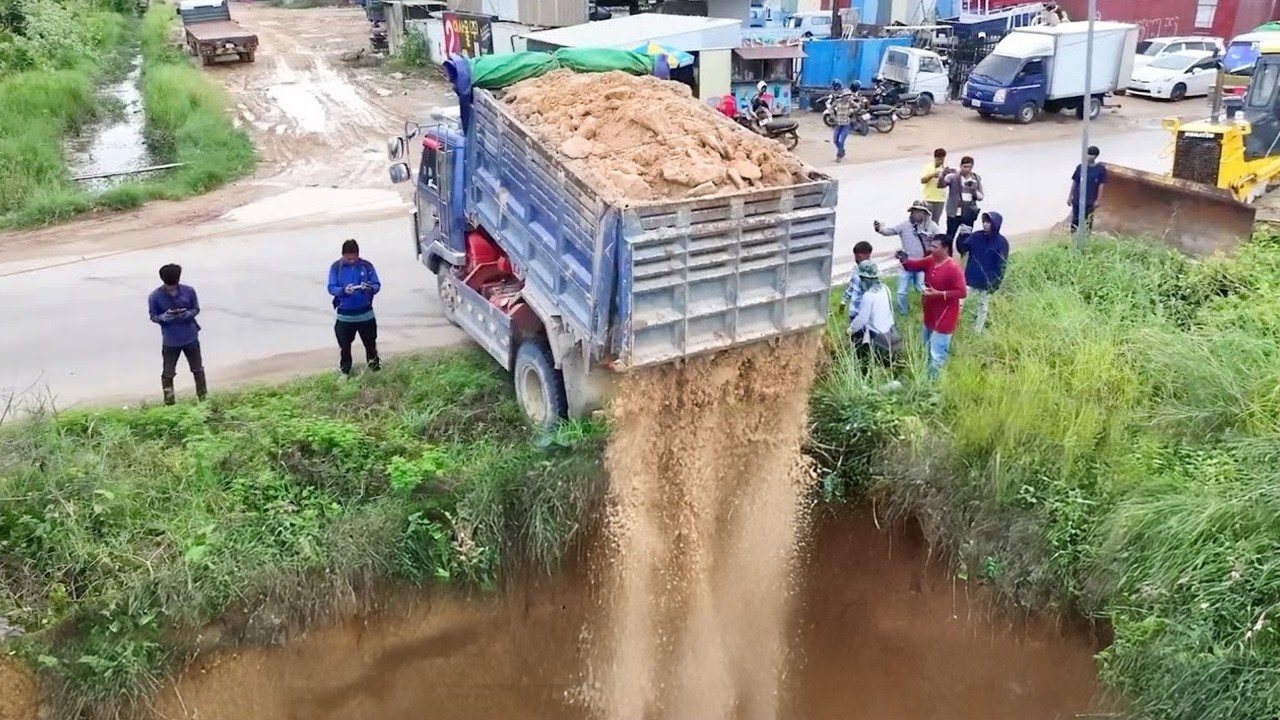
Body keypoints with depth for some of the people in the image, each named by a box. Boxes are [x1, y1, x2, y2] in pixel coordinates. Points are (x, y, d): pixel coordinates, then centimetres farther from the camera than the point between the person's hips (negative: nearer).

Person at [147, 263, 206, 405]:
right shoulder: (154, 297, -13)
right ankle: (169, 403, 17)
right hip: (170, 341, -1)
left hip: (191, 338, 1)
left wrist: (188, 314, -22)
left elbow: (196, 309, 1)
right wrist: (163, 317, -27)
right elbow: (153, 317, -4)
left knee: (198, 369, 15)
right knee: (167, 373, 6)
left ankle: (204, 398, 30)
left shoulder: (189, 291, -10)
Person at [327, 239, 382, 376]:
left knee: (370, 343, 13)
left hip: (365, 313, 0)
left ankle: (375, 367, 28)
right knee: (344, 346, 9)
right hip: (345, 315, 0)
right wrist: (343, 290, -31)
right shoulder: (336, 267, -7)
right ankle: (344, 371, 24)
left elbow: (377, 285, -6)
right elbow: (331, 288, -10)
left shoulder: (366, 265, -6)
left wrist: (370, 288, -29)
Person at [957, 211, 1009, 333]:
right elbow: (962, 249, -7)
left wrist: (995, 284, -13)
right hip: (970, 280, 2)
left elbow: (1001, 266, -10)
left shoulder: (1002, 243, -12)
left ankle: (977, 332, 29)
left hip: (987, 284, -2)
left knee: (983, 308, 14)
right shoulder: (976, 236, -5)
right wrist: (962, 236, -25)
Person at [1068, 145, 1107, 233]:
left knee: (1087, 223, 1)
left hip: (1090, 202, -2)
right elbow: (1074, 182, 6)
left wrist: (1098, 200, -4)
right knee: (1075, 221, 8)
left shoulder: (1101, 170, -6)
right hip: (1077, 200, 2)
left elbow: (1101, 186, -3)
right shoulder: (1080, 167, 1)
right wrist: (1070, 197, 6)